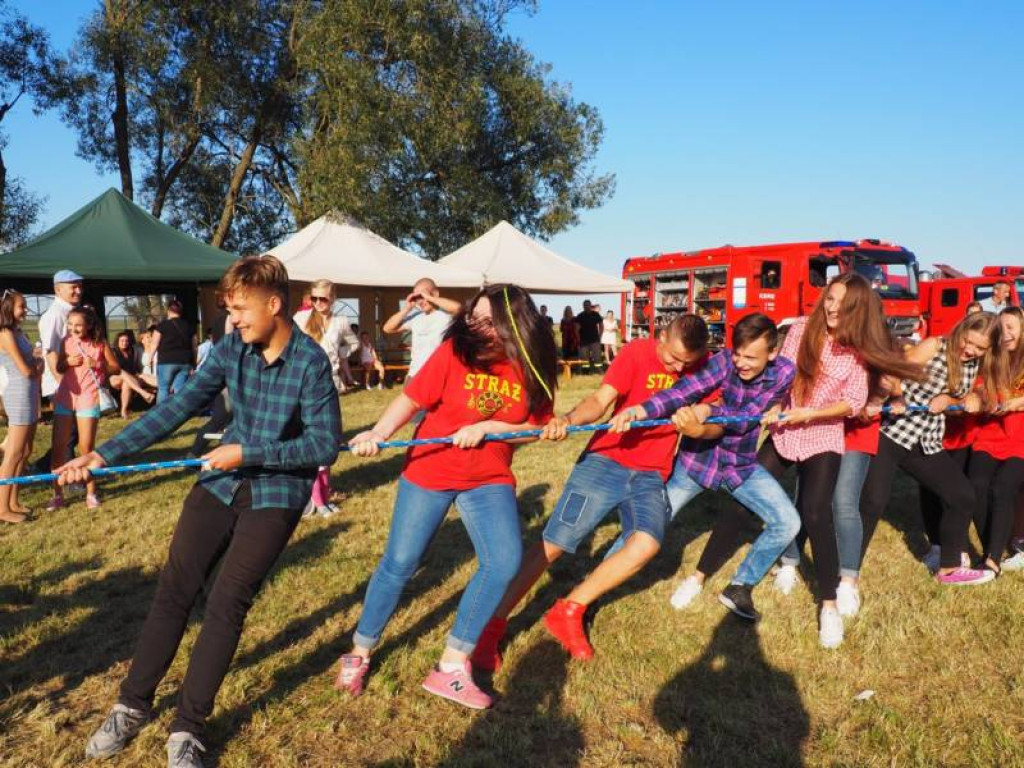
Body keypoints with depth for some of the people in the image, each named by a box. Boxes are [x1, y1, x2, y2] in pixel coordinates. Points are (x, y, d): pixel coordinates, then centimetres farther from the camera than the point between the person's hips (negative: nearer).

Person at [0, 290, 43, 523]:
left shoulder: (19, 332, 14)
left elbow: (32, 364, 17)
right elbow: (26, 370, -15)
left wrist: (35, 364, -3)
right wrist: (39, 364, 4)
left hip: (29, 394, 9)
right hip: (20, 394, -9)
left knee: (25, 452, 13)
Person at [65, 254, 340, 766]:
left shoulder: (311, 362, -18)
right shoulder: (231, 348, -2)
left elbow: (325, 445, -18)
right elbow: (178, 407, -3)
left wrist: (247, 453, -20)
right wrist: (105, 454, -9)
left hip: (277, 492, -4)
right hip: (221, 482, 5)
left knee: (227, 603, -6)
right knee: (173, 589, 5)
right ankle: (132, 705, 25)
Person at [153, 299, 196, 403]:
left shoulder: (162, 325, -2)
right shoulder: (188, 326, 9)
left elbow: (155, 344, 1)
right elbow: (193, 347, 12)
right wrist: (193, 364, 18)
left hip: (167, 361, -3)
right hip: (185, 362, 3)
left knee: (163, 388, 5)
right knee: (180, 389, 2)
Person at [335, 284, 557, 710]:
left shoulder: (532, 370, -7)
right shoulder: (455, 352, -13)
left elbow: (533, 428, -4)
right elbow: (410, 398, -14)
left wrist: (485, 427, -19)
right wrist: (379, 433, -31)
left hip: (489, 479, 2)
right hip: (429, 471, -2)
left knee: (504, 562, -14)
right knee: (399, 563, 3)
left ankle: (451, 666, 2)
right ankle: (359, 654, 26)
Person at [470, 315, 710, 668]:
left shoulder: (703, 364, 2)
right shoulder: (637, 352, -9)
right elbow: (599, 401, -18)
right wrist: (568, 419, -39)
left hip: (651, 476, 3)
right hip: (605, 462, -3)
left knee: (647, 543, -23)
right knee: (553, 544, -6)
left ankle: (568, 612, -5)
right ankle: (494, 623, 8)